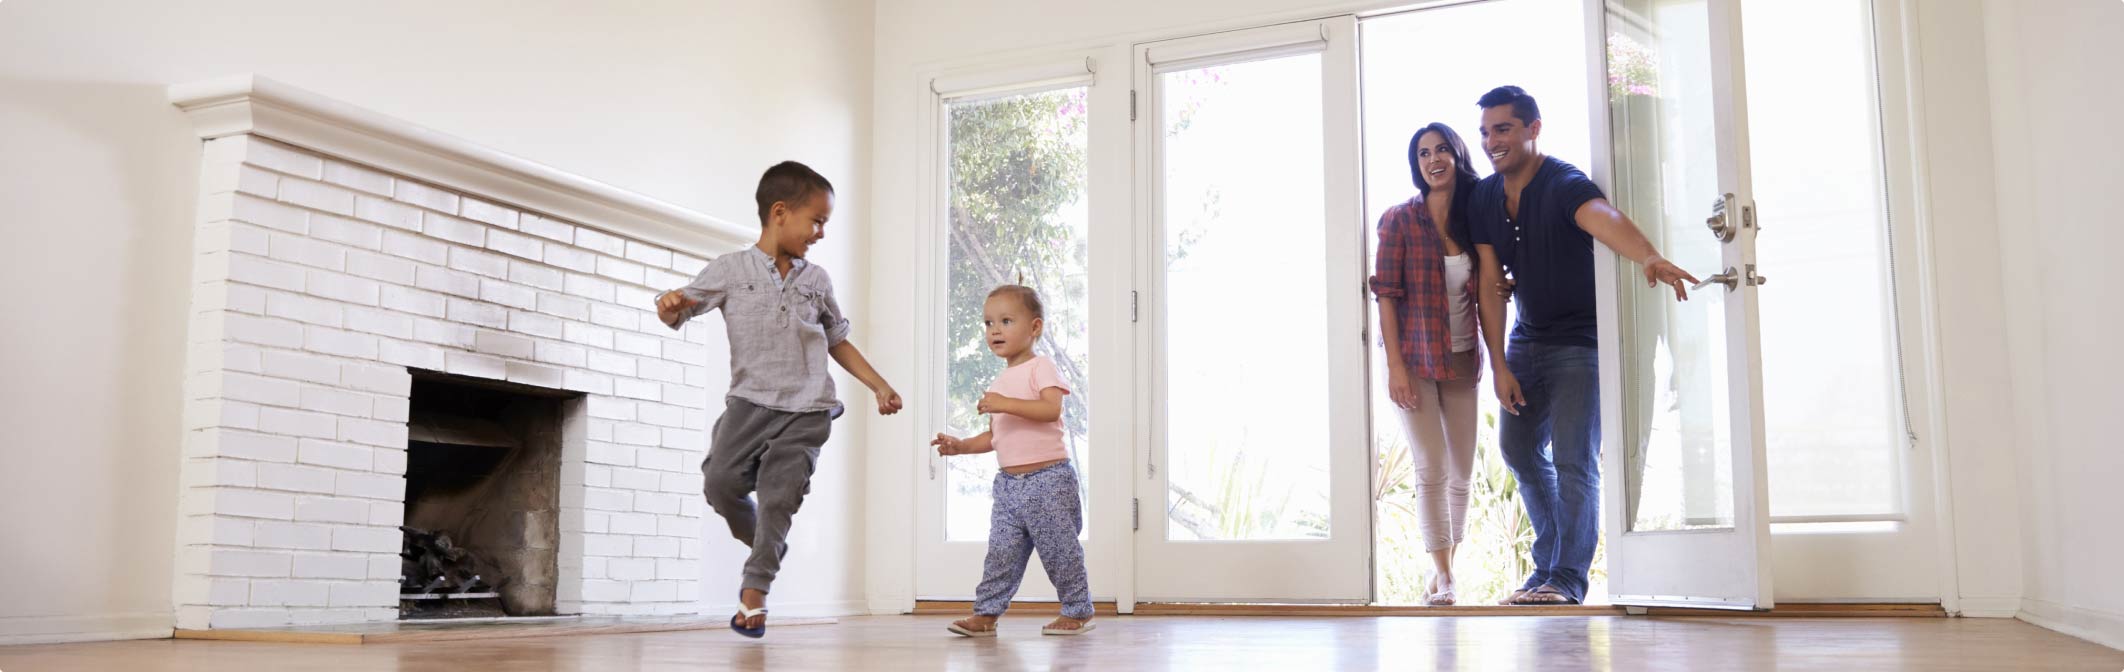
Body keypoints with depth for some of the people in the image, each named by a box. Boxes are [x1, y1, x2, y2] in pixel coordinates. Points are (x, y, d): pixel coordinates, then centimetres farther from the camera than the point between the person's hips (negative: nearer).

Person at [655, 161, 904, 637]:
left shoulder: (816, 280, 10)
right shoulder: (731, 269, 2)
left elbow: (838, 341, 20)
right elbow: (679, 311, 1)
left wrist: (879, 385, 16)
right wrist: (670, 305, -24)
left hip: (806, 410, 1)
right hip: (750, 401, -1)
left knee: (779, 495, -8)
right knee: (720, 482, -9)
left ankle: (755, 588, 6)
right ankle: (766, 547, 20)